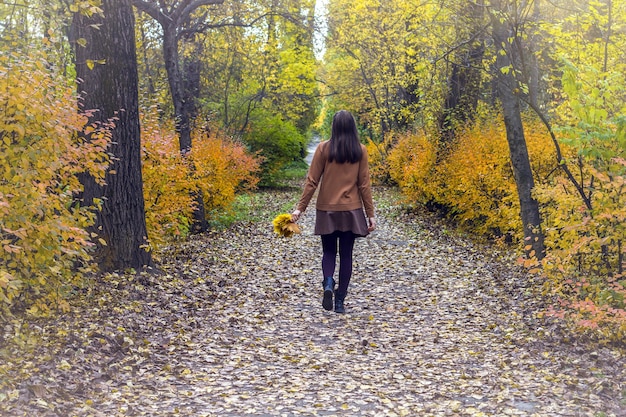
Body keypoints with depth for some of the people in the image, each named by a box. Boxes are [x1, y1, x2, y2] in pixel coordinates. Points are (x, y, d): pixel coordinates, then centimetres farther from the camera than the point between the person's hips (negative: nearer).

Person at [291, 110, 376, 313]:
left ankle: (328, 283, -13)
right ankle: (340, 301, 10)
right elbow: (364, 184, -2)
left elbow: (312, 181, -5)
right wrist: (370, 214, 4)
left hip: (327, 210, 0)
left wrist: (300, 208, -1)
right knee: (346, 254, 8)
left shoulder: (324, 148, -5)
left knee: (329, 251, 14)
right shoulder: (360, 150, -2)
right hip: (351, 211, 0)